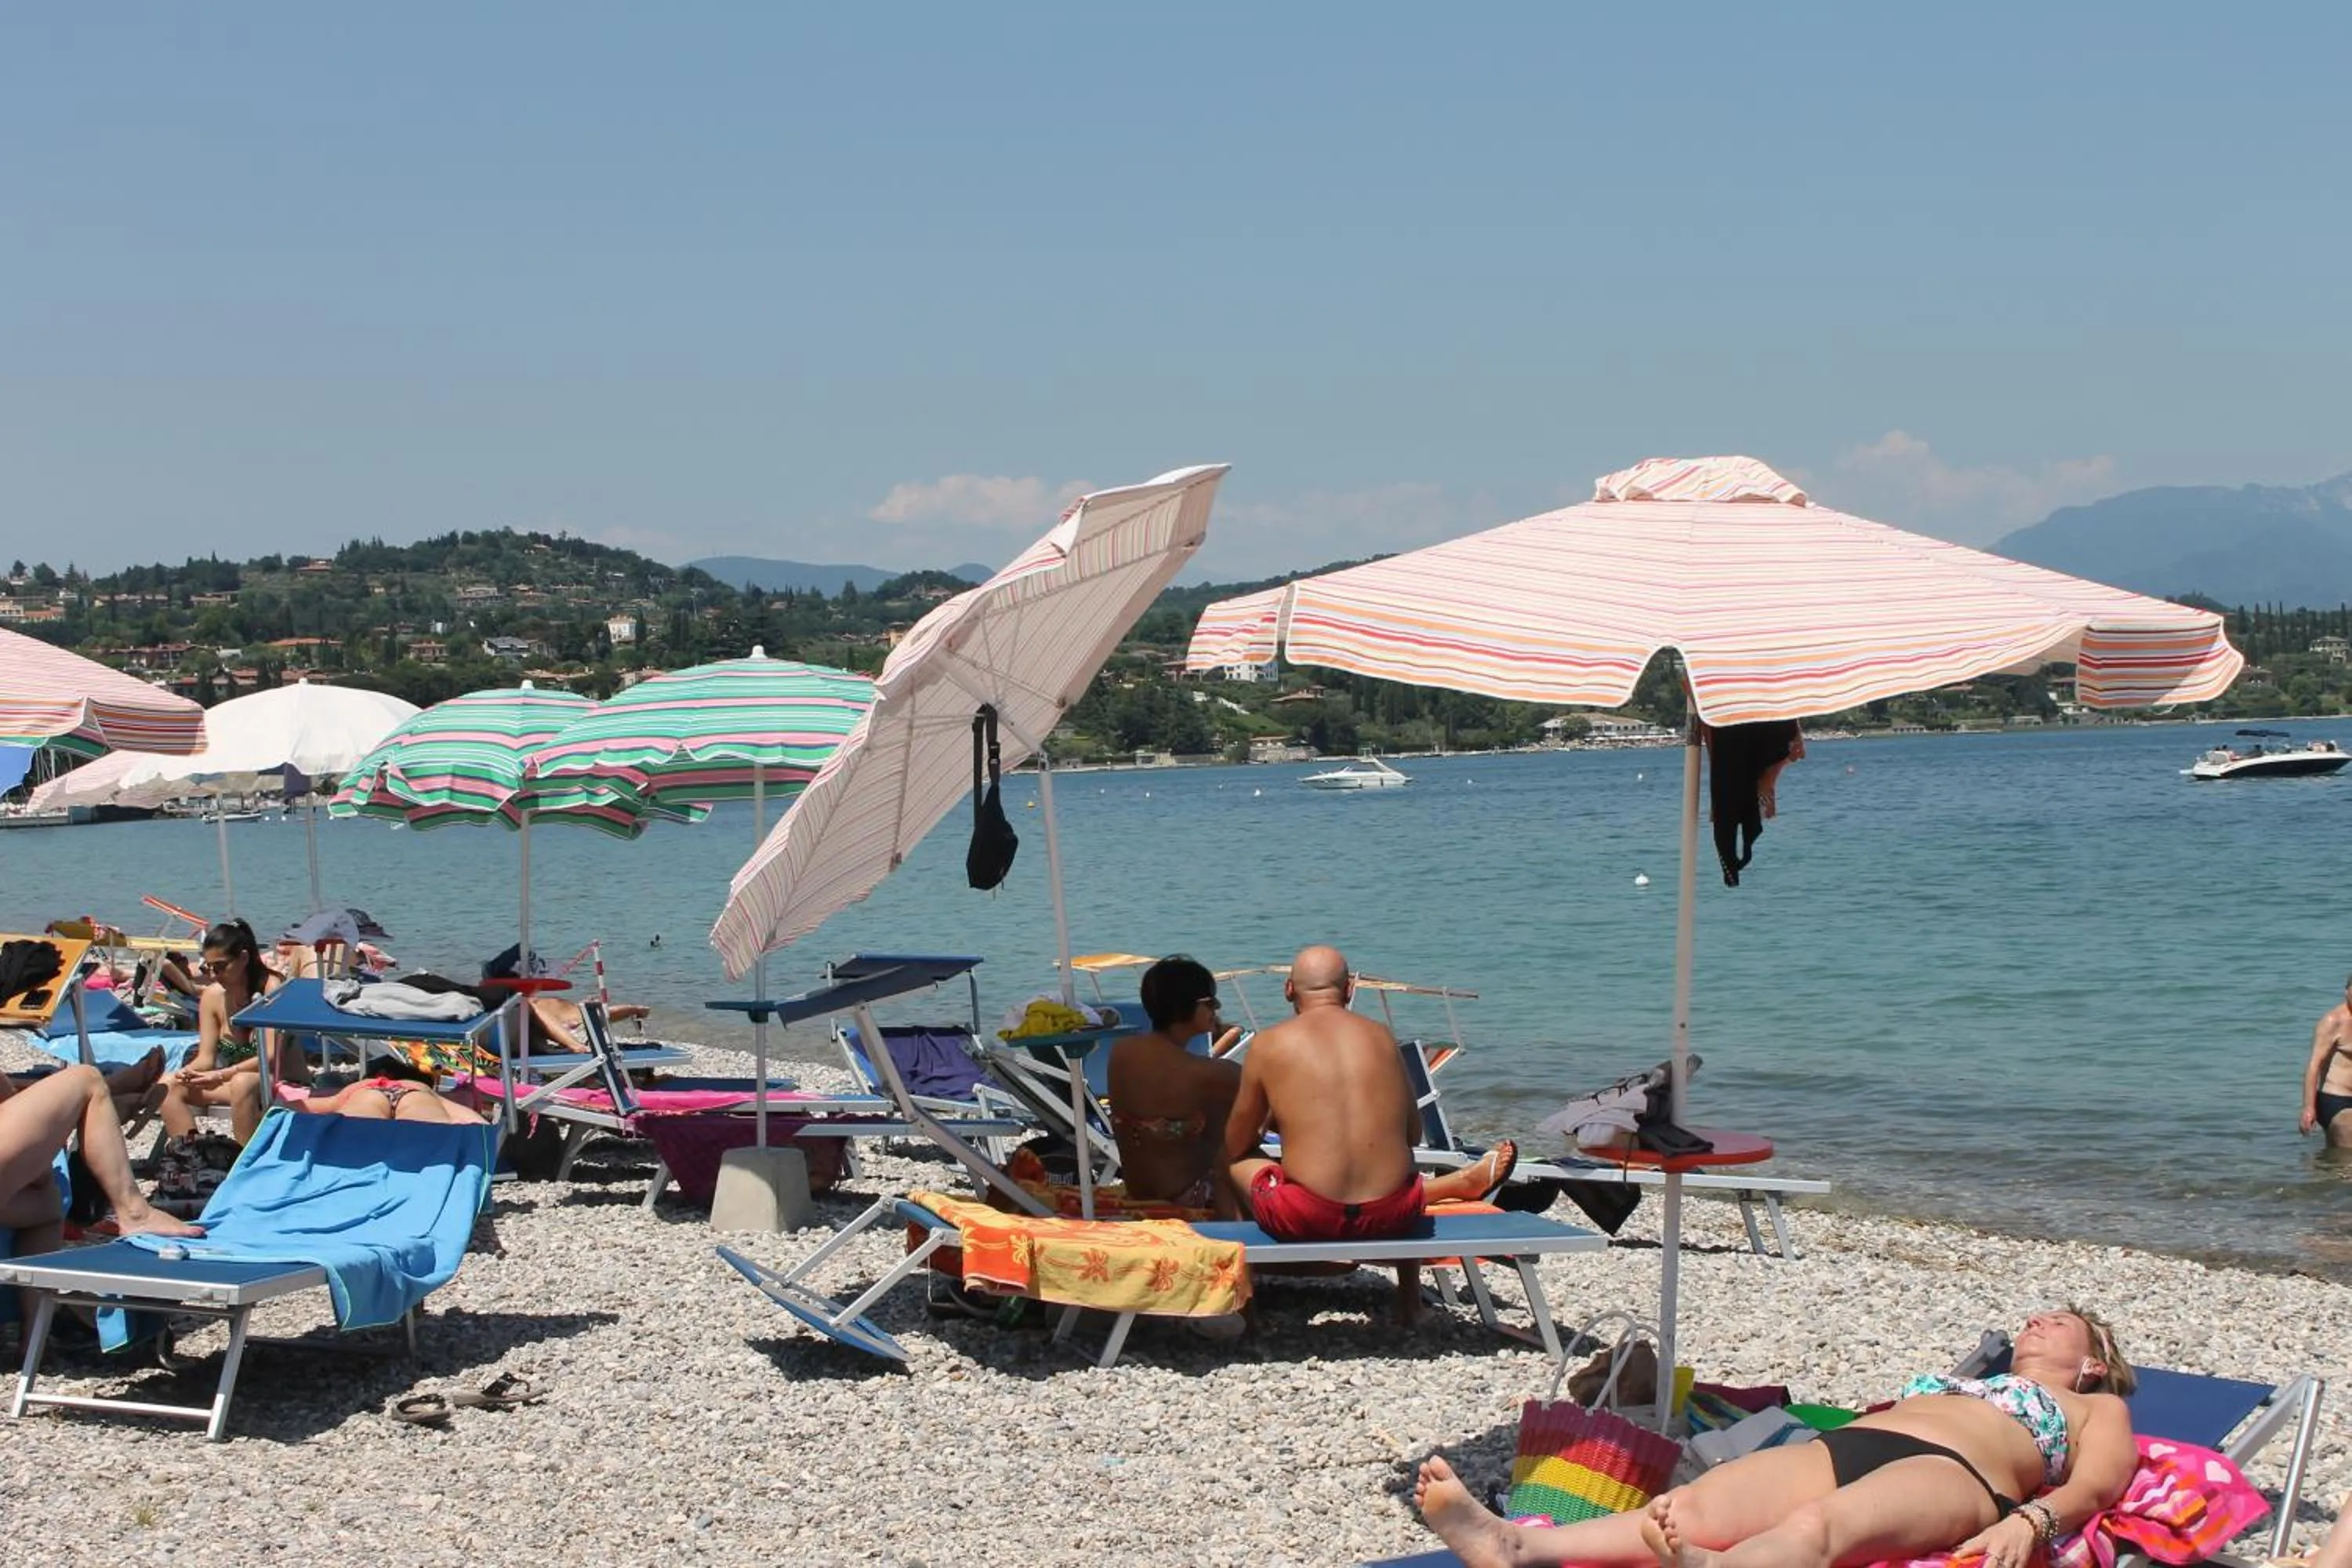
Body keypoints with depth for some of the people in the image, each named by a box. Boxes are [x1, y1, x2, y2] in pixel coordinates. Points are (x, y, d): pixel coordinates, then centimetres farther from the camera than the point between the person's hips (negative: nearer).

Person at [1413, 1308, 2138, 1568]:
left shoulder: (2098, 1408, 29)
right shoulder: (1954, 1381, 44)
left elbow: (2092, 1485, 8)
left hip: (1950, 1472, -5)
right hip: (1840, 1445, 5)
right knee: (1689, 1509, -26)